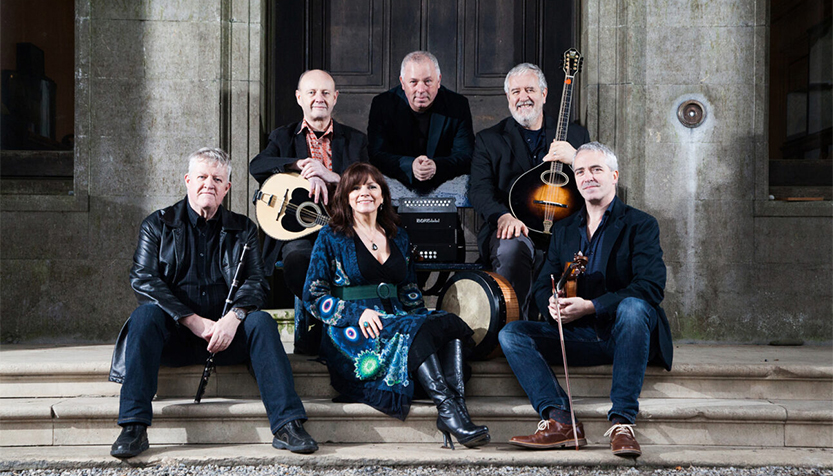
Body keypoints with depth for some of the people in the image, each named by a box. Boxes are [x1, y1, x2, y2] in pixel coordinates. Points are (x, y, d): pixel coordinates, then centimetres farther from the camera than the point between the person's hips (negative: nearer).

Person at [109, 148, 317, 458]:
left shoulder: (243, 229, 13)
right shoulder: (157, 225, 7)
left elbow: (256, 281, 2)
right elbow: (142, 279, -5)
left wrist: (233, 317, -20)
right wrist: (193, 321, -16)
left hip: (225, 333, 1)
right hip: (174, 334, -1)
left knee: (261, 320, -26)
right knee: (145, 314, -31)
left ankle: (287, 425, -32)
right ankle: (134, 428, -35)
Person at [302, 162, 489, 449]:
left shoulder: (398, 237, 21)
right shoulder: (332, 237, 7)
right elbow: (313, 296, 1)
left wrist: (421, 316, 0)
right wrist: (359, 313, -14)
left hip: (397, 321, 5)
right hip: (353, 330, -4)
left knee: (452, 323, -26)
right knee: (412, 332, -35)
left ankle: (457, 406, -44)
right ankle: (448, 410, -44)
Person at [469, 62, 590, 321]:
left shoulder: (575, 135, 21)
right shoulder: (489, 139, 18)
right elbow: (479, 190, 3)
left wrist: (575, 159, -9)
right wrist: (503, 216, -18)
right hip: (513, 229, -1)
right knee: (509, 248, -37)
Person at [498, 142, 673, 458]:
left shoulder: (640, 225, 1)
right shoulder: (563, 230, 17)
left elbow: (651, 286, -14)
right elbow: (543, 285, 13)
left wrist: (590, 307, -24)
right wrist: (552, 303, -14)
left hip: (624, 334, -5)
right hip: (580, 338, 5)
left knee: (632, 306, -37)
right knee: (511, 334, -14)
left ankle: (622, 422, -36)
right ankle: (560, 421, -29)